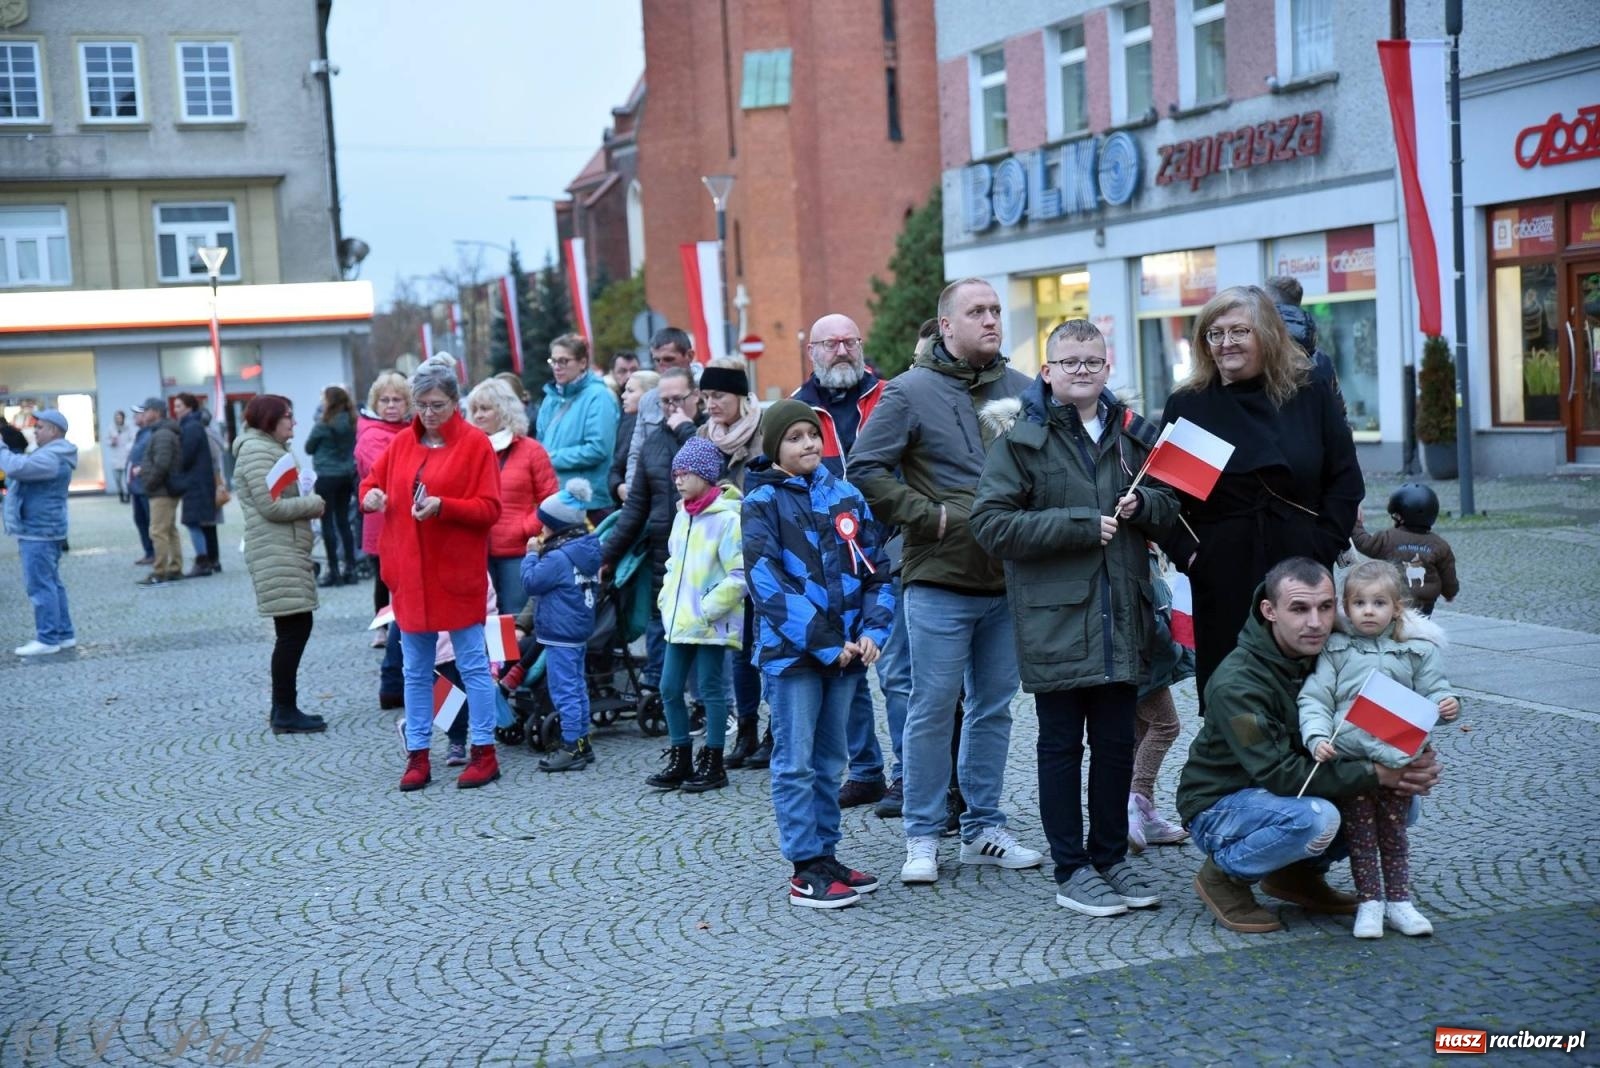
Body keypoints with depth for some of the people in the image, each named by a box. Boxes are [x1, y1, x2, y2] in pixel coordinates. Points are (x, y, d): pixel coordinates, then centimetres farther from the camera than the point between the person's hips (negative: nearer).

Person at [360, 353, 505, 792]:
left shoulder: (475, 444, -5)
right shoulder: (402, 443, 9)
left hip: (457, 574, -5)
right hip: (410, 573, 5)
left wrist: (443, 506, -22)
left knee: (473, 664, 3)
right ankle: (417, 756, 16)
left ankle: (484, 752, 11)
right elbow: (372, 481, 20)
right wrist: (370, 495, -3)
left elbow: (489, 509, -9)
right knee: (416, 670, 10)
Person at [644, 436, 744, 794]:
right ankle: (679, 760, 22)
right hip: (679, 623, 8)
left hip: (711, 626, -8)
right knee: (669, 689, 10)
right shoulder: (682, 516, 12)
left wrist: (707, 609, -17)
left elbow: (739, 576, -17)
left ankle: (712, 765, 12)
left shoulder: (726, 518, -14)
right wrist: (667, 600, 12)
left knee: (711, 690, 2)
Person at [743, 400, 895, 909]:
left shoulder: (846, 496, 9)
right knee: (796, 762, -1)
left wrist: (872, 630, -6)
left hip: (846, 650, 5)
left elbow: (875, 569, 10)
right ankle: (805, 868, 4)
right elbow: (768, 582, -13)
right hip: (791, 651, -5)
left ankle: (826, 854, 21)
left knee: (830, 759, 12)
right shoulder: (763, 501, -5)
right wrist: (824, 643, -17)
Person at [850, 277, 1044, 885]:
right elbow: (865, 470, -7)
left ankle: (983, 829, 24)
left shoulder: (1022, 390, 8)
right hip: (939, 581, -4)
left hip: (1008, 580, 5)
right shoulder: (911, 392, -5)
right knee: (933, 709, 1)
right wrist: (928, 516, -11)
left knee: (994, 708, 12)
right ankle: (922, 838, 12)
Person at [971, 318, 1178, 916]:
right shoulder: (1022, 439, -4)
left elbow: (1169, 511, 20)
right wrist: (1081, 525, -16)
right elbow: (991, 524, -13)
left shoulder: (1129, 434, 12)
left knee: (1116, 744, 12)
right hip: (1054, 619, -5)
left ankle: (1111, 858, 26)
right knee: (1061, 746, 4)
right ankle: (1071, 871, 14)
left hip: (1121, 620, 5)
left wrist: (1143, 505, -4)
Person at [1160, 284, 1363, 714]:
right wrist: (1186, 553, -8)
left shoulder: (1311, 394, 5)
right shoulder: (1187, 404, 4)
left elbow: (1346, 480, 5)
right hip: (1222, 581, 0)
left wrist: (1324, 546, -5)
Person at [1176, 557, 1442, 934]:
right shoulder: (1236, 683, -27)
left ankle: (1299, 873, 8)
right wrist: (1375, 774, -32)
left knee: (1398, 802, -9)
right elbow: (1277, 773, -31)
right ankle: (1224, 874, -8)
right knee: (1316, 818, -35)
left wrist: (1413, 765, -23)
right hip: (1219, 806, -7)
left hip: (1297, 795, 7)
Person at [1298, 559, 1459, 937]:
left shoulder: (1417, 650, 5)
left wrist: (1447, 706, -16)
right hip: (1347, 758, 0)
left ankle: (1398, 900, 22)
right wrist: (1317, 737, -18)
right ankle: (1369, 902, 16)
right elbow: (1314, 699, -3)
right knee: (1360, 833, 6)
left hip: (1398, 758, 1)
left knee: (1394, 832, 12)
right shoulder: (1336, 649, 2)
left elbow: (1433, 692, 7)